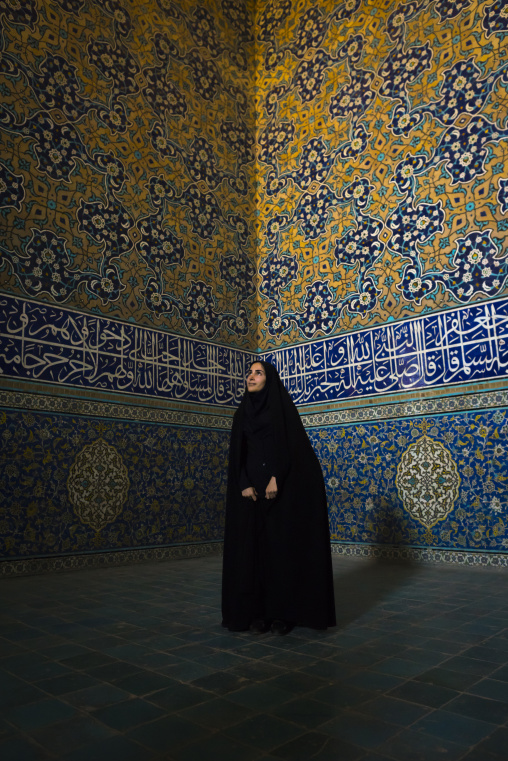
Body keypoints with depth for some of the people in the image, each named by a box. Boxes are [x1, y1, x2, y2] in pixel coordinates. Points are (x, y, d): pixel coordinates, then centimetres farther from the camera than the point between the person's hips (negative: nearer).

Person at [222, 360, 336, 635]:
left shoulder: (281, 406, 1)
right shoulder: (242, 413, 14)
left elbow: (291, 443, -9)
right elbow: (237, 453, 7)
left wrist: (276, 478, -19)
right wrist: (244, 485, -7)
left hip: (282, 487, -4)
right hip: (251, 488, 4)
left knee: (282, 545, -2)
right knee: (252, 547, 2)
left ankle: (283, 612, 8)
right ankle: (257, 612, 10)